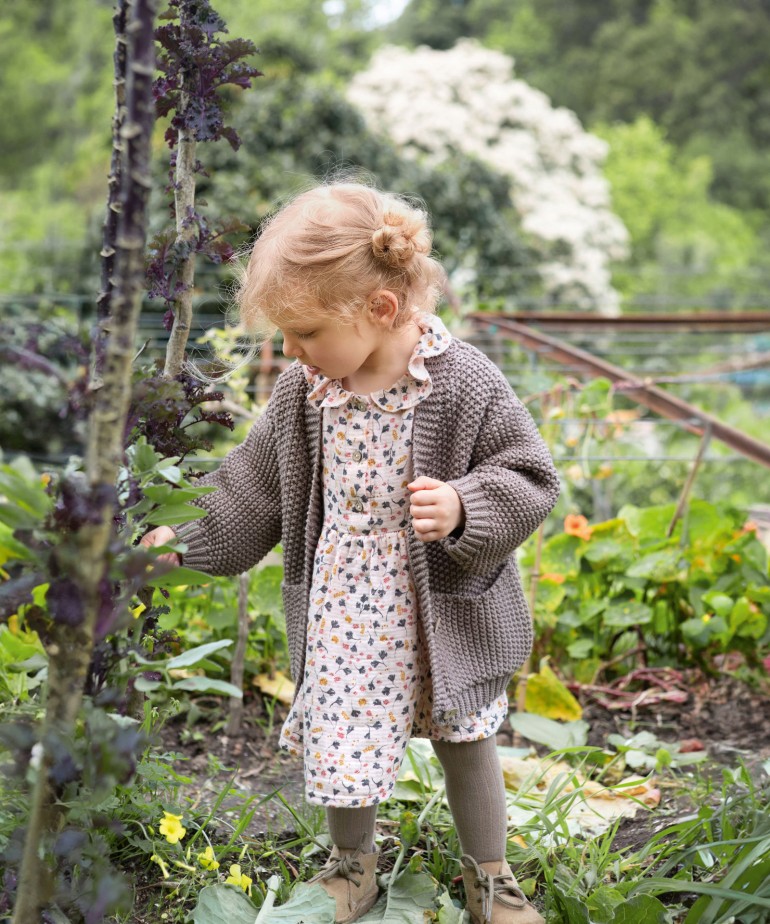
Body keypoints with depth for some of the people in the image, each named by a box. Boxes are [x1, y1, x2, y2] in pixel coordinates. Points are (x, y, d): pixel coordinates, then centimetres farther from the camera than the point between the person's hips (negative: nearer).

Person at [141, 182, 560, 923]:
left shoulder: (463, 384, -20)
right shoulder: (301, 391, -6)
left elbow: (528, 478, -13)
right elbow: (253, 485, 8)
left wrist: (462, 508, -31)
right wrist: (182, 536, 9)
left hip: (440, 611, -2)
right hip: (341, 606, 3)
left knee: (464, 743, 15)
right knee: (339, 742, 11)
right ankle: (352, 864, 41)